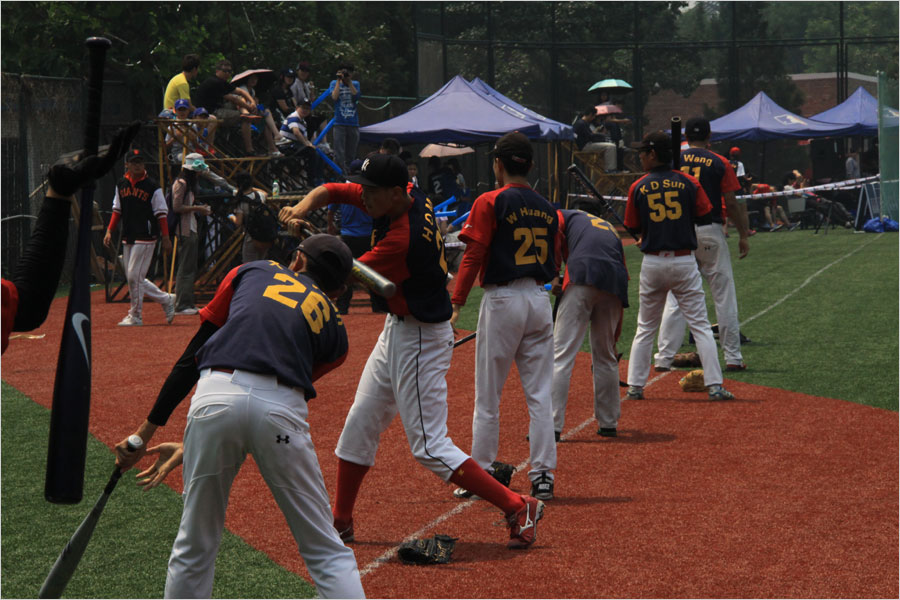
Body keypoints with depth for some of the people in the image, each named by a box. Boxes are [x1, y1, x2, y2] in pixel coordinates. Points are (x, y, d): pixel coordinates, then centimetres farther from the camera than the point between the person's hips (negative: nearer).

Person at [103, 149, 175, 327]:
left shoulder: (152, 186, -7)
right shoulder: (121, 185, 10)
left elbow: (161, 213, -6)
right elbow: (117, 210, 17)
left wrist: (166, 238, -10)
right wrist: (109, 231, 7)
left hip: (145, 237, -7)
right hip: (127, 238, 7)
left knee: (134, 276, -9)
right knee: (133, 278, 8)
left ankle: (136, 315, 4)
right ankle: (166, 300, 22)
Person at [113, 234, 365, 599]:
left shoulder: (251, 272, 28)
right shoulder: (334, 331, 28)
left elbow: (192, 356, 20)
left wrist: (147, 431, 22)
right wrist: (189, 448, 32)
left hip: (215, 396, 0)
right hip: (281, 411, 0)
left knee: (195, 545, 14)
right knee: (326, 552, 9)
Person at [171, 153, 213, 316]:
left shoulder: (188, 183, 20)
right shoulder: (181, 183, -11)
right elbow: (177, 207, -18)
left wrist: (200, 209, 9)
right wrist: (196, 208, -15)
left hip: (190, 229, 11)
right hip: (184, 230, -11)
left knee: (191, 268, 12)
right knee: (185, 268, -10)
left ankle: (188, 304, 17)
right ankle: (181, 305, -9)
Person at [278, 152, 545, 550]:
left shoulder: (402, 239, -31)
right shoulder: (407, 197, -4)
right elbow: (328, 192, 4)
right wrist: (299, 211, -15)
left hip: (420, 339, -10)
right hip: (397, 328, 10)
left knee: (429, 447, -7)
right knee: (360, 424, 16)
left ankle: (518, 508, -2)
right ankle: (340, 524, 29)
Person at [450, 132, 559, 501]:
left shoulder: (490, 202, -6)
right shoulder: (547, 209, 11)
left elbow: (473, 257, -12)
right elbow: (554, 267, 13)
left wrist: (455, 306, -13)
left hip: (502, 300, -5)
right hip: (540, 301, 5)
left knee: (488, 397, 2)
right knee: (540, 395, 7)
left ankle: (480, 477, 7)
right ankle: (543, 476, 6)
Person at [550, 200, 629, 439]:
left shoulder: (568, 215, 27)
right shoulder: (612, 231, 37)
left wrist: (555, 276, 5)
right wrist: (614, 339, 38)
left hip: (582, 277, -4)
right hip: (614, 285, 5)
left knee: (562, 353, -6)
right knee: (606, 357, 19)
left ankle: (552, 426, -13)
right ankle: (608, 424, 26)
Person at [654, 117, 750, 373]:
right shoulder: (720, 164, -2)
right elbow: (731, 203, -5)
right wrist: (743, 235, 2)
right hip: (710, 232, -2)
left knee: (675, 296, 4)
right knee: (724, 294, 5)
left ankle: (664, 358, -1)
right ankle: (733, 357, 7)